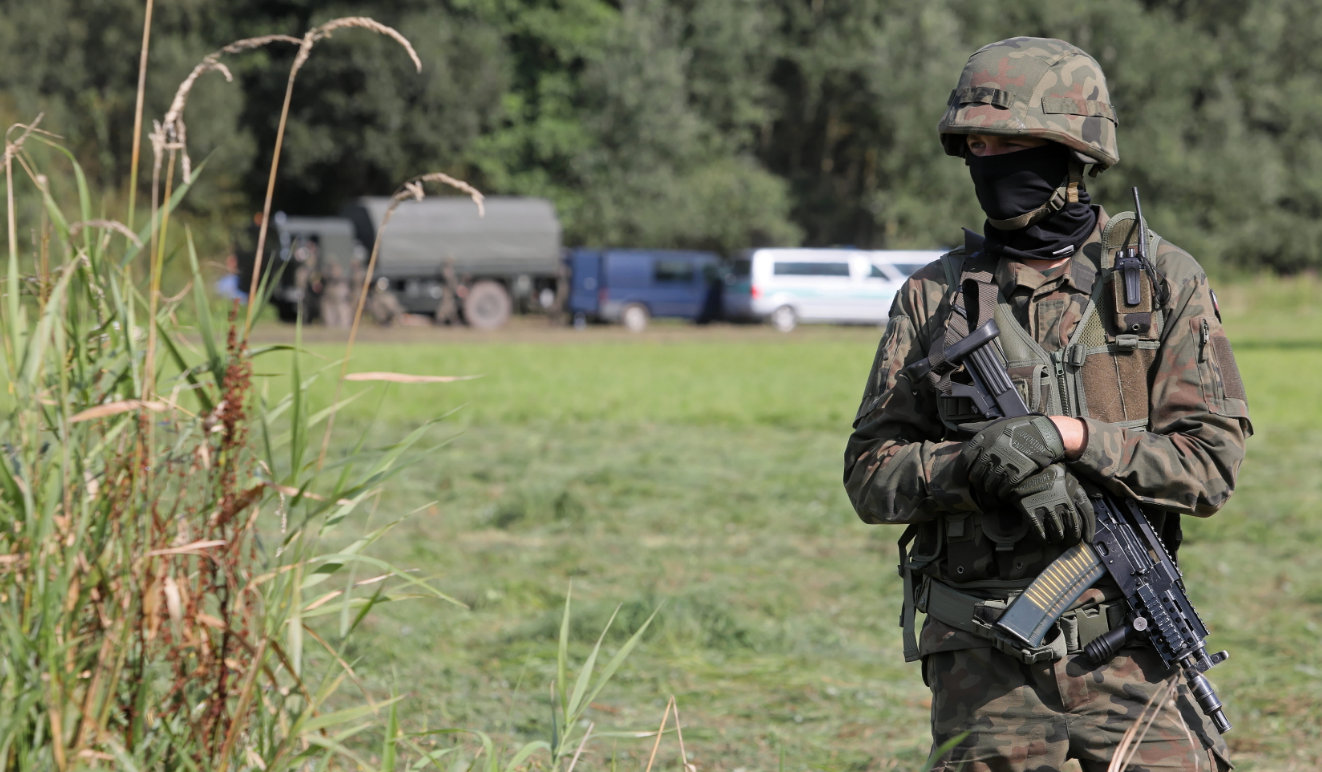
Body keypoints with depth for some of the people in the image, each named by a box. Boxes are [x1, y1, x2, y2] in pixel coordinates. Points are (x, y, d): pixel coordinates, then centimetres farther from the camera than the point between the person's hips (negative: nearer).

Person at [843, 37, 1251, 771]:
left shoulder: (1162, 279, 3)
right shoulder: (933, 297, 6)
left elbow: (1211, 462, -4)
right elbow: (871, 474, 3)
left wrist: (1068, 436, -17)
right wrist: (977, 465, -16)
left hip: (1128, 654, -1)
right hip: (982, 661, 1)